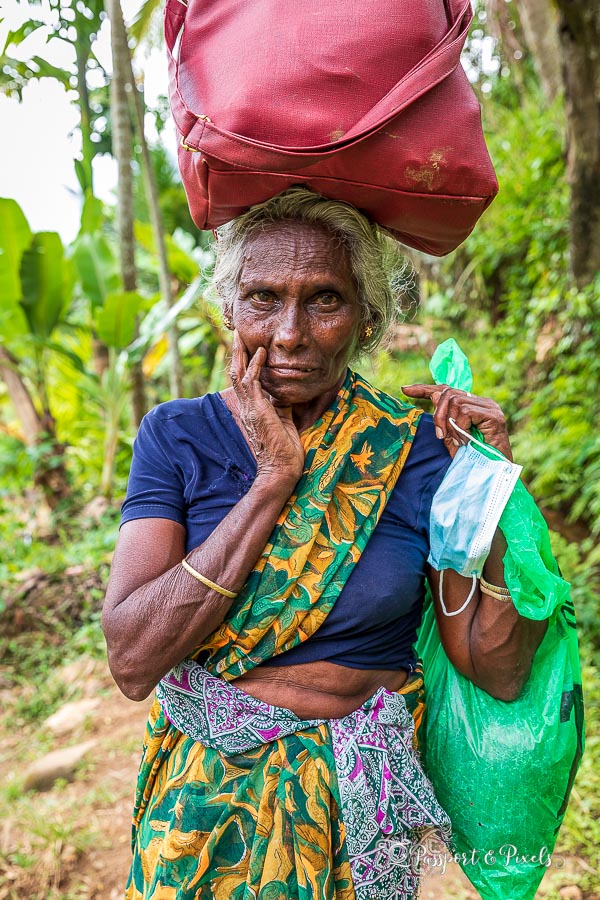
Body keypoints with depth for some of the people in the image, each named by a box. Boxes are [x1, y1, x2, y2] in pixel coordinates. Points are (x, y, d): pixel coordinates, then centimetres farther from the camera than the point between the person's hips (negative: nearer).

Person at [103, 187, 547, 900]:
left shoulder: (417, 448, -10)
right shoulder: (178, 435, -10)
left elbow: (497, 673, -9)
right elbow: (132, 660, -22)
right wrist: (273, 477, -24)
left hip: (362, 800, 1)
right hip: (208, 798, 0)